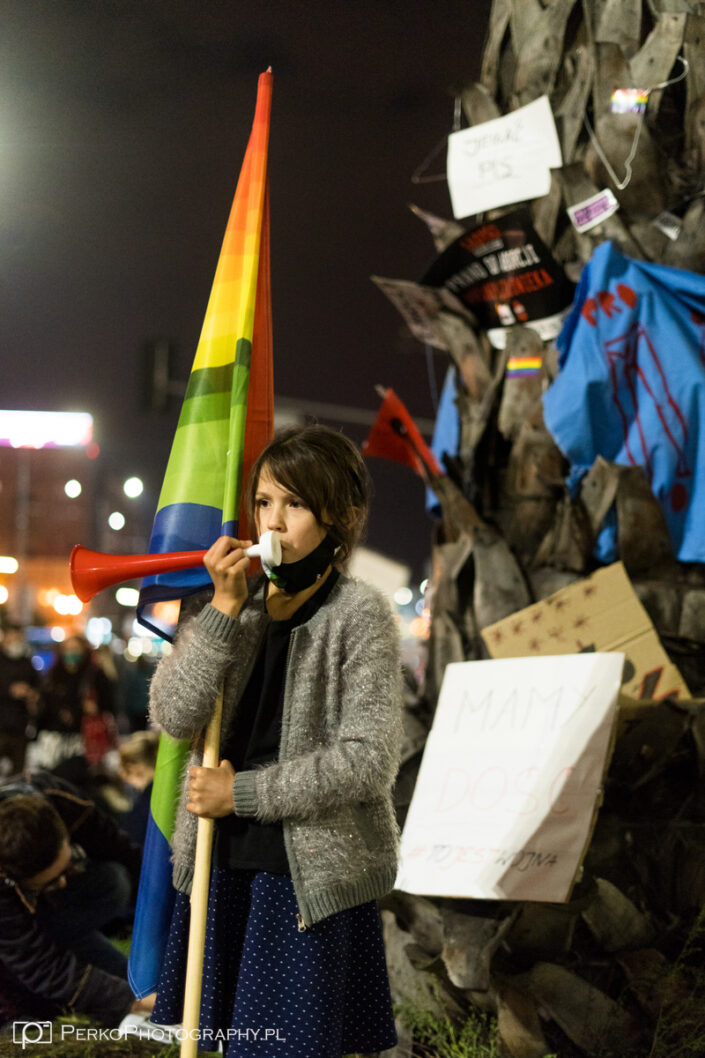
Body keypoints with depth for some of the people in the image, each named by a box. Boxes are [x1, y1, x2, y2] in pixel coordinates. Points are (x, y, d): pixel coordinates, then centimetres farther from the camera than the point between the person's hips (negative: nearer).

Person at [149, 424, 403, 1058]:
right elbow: (173, 716, -6)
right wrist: (226, 609, -16)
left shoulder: (361, 617, -8)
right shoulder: (234, 603, 7)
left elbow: (368, 761, -16)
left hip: (314, 878, -5)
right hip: (226, 868, 5)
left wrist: (243, 792, -12)